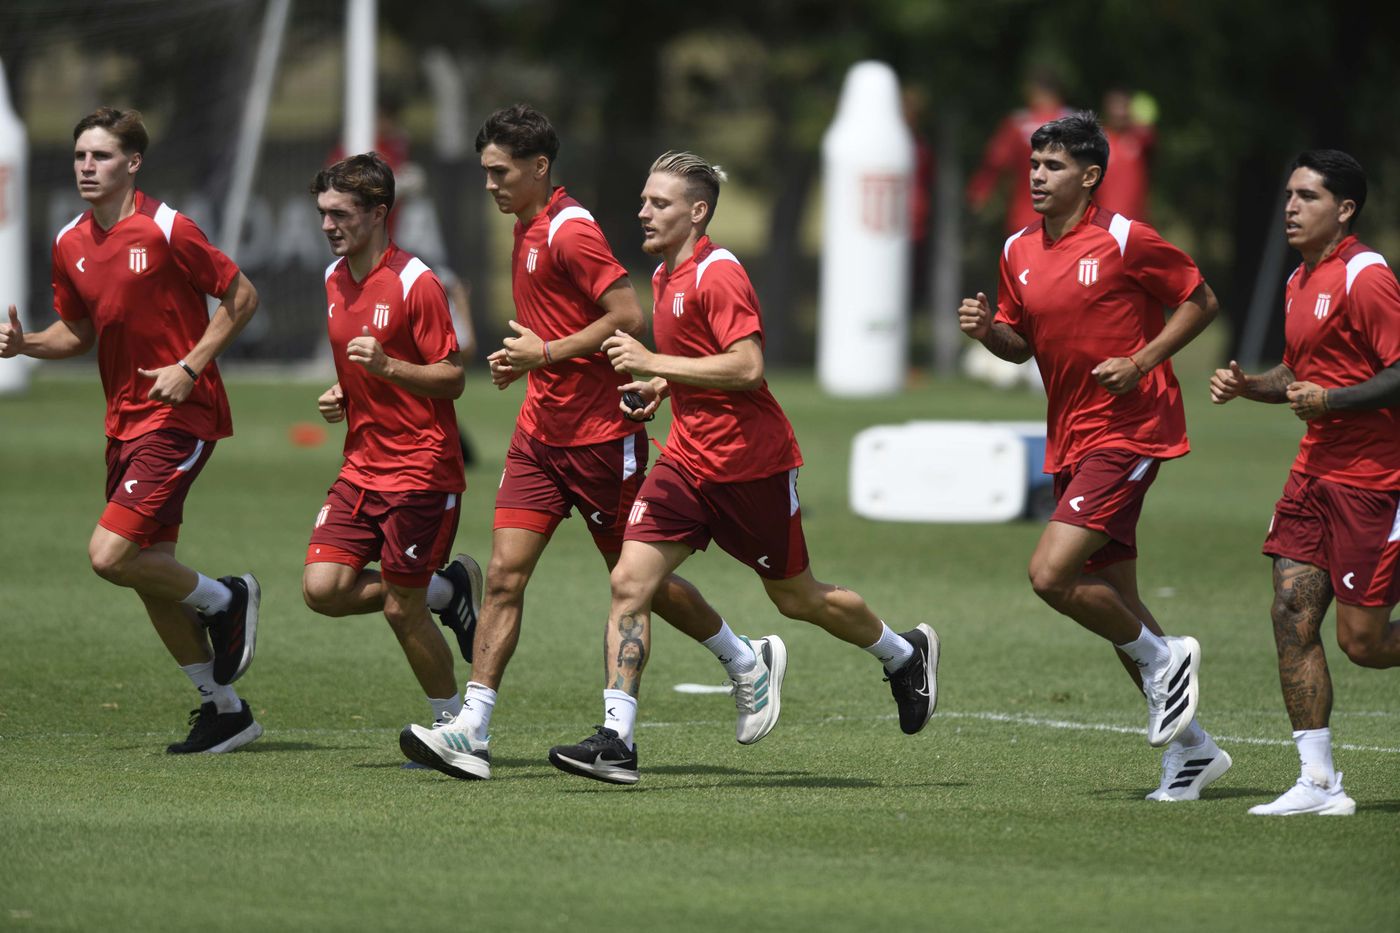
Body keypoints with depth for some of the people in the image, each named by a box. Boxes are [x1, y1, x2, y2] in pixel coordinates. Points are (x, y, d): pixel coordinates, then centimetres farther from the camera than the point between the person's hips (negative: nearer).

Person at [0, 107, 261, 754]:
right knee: (150, 573, 8)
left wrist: (190, 366, -15)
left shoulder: (166, 230, -13)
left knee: (110, 555, -17)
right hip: (125, 421, 8)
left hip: (178, 415, -8)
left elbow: (241, 295, -8)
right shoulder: (70, 244, 7)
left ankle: (225, 599, 8)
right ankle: (224, 708, 20)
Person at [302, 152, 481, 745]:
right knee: (323, 588, -7)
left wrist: (387, 366, -29)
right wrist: (340, 396, 6)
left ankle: (453, 725, 14)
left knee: (401, 610, -5)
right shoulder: (335, 279, 11)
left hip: (420, 468, -7)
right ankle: (447, 591, 15)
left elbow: (452, 378, -13)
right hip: (362, 467, 7)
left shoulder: (415, 283, -13)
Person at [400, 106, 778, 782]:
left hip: (599, 434, -8)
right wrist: (522, 359, 9)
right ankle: (471, 733, -11)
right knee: (505, 574, -4)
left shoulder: (570, 231, -16)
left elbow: (628, 316, -22)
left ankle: (749, 665, 28)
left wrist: (548, 352, -20)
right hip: (541, 431, 8)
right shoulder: (528, 229, 13)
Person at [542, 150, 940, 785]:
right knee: (628, 584, -9)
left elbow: (747, 367, -26)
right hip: (687, 463, 8)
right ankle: (616, 743, -13)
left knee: (796, 599, 8)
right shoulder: (664, 276, 12)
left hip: (750, 464, -8)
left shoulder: (719, 274, -16)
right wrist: (661, 386, 9)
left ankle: (906, 654, 35)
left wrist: (655, 364, -25)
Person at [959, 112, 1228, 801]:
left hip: (1128, 429, -8)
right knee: (1112, 601, 9)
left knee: (1050, 574, -20)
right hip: (1069, 441, 8)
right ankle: (1192, 748, 19)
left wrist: (1140, 363, -14)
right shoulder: (1019, 252, 9)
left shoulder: (1123, 240, -11)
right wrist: (987, 330, -4)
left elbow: (1200, 300, -3)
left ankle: (1163, 658, 3)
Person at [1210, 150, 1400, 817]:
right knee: (1292, 615, -2)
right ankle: (1319, 782, 0)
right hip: (1315, 473, 9)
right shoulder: (1301, 282, 14)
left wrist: (1330, 400, -22)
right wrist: (1248, 385, 10)